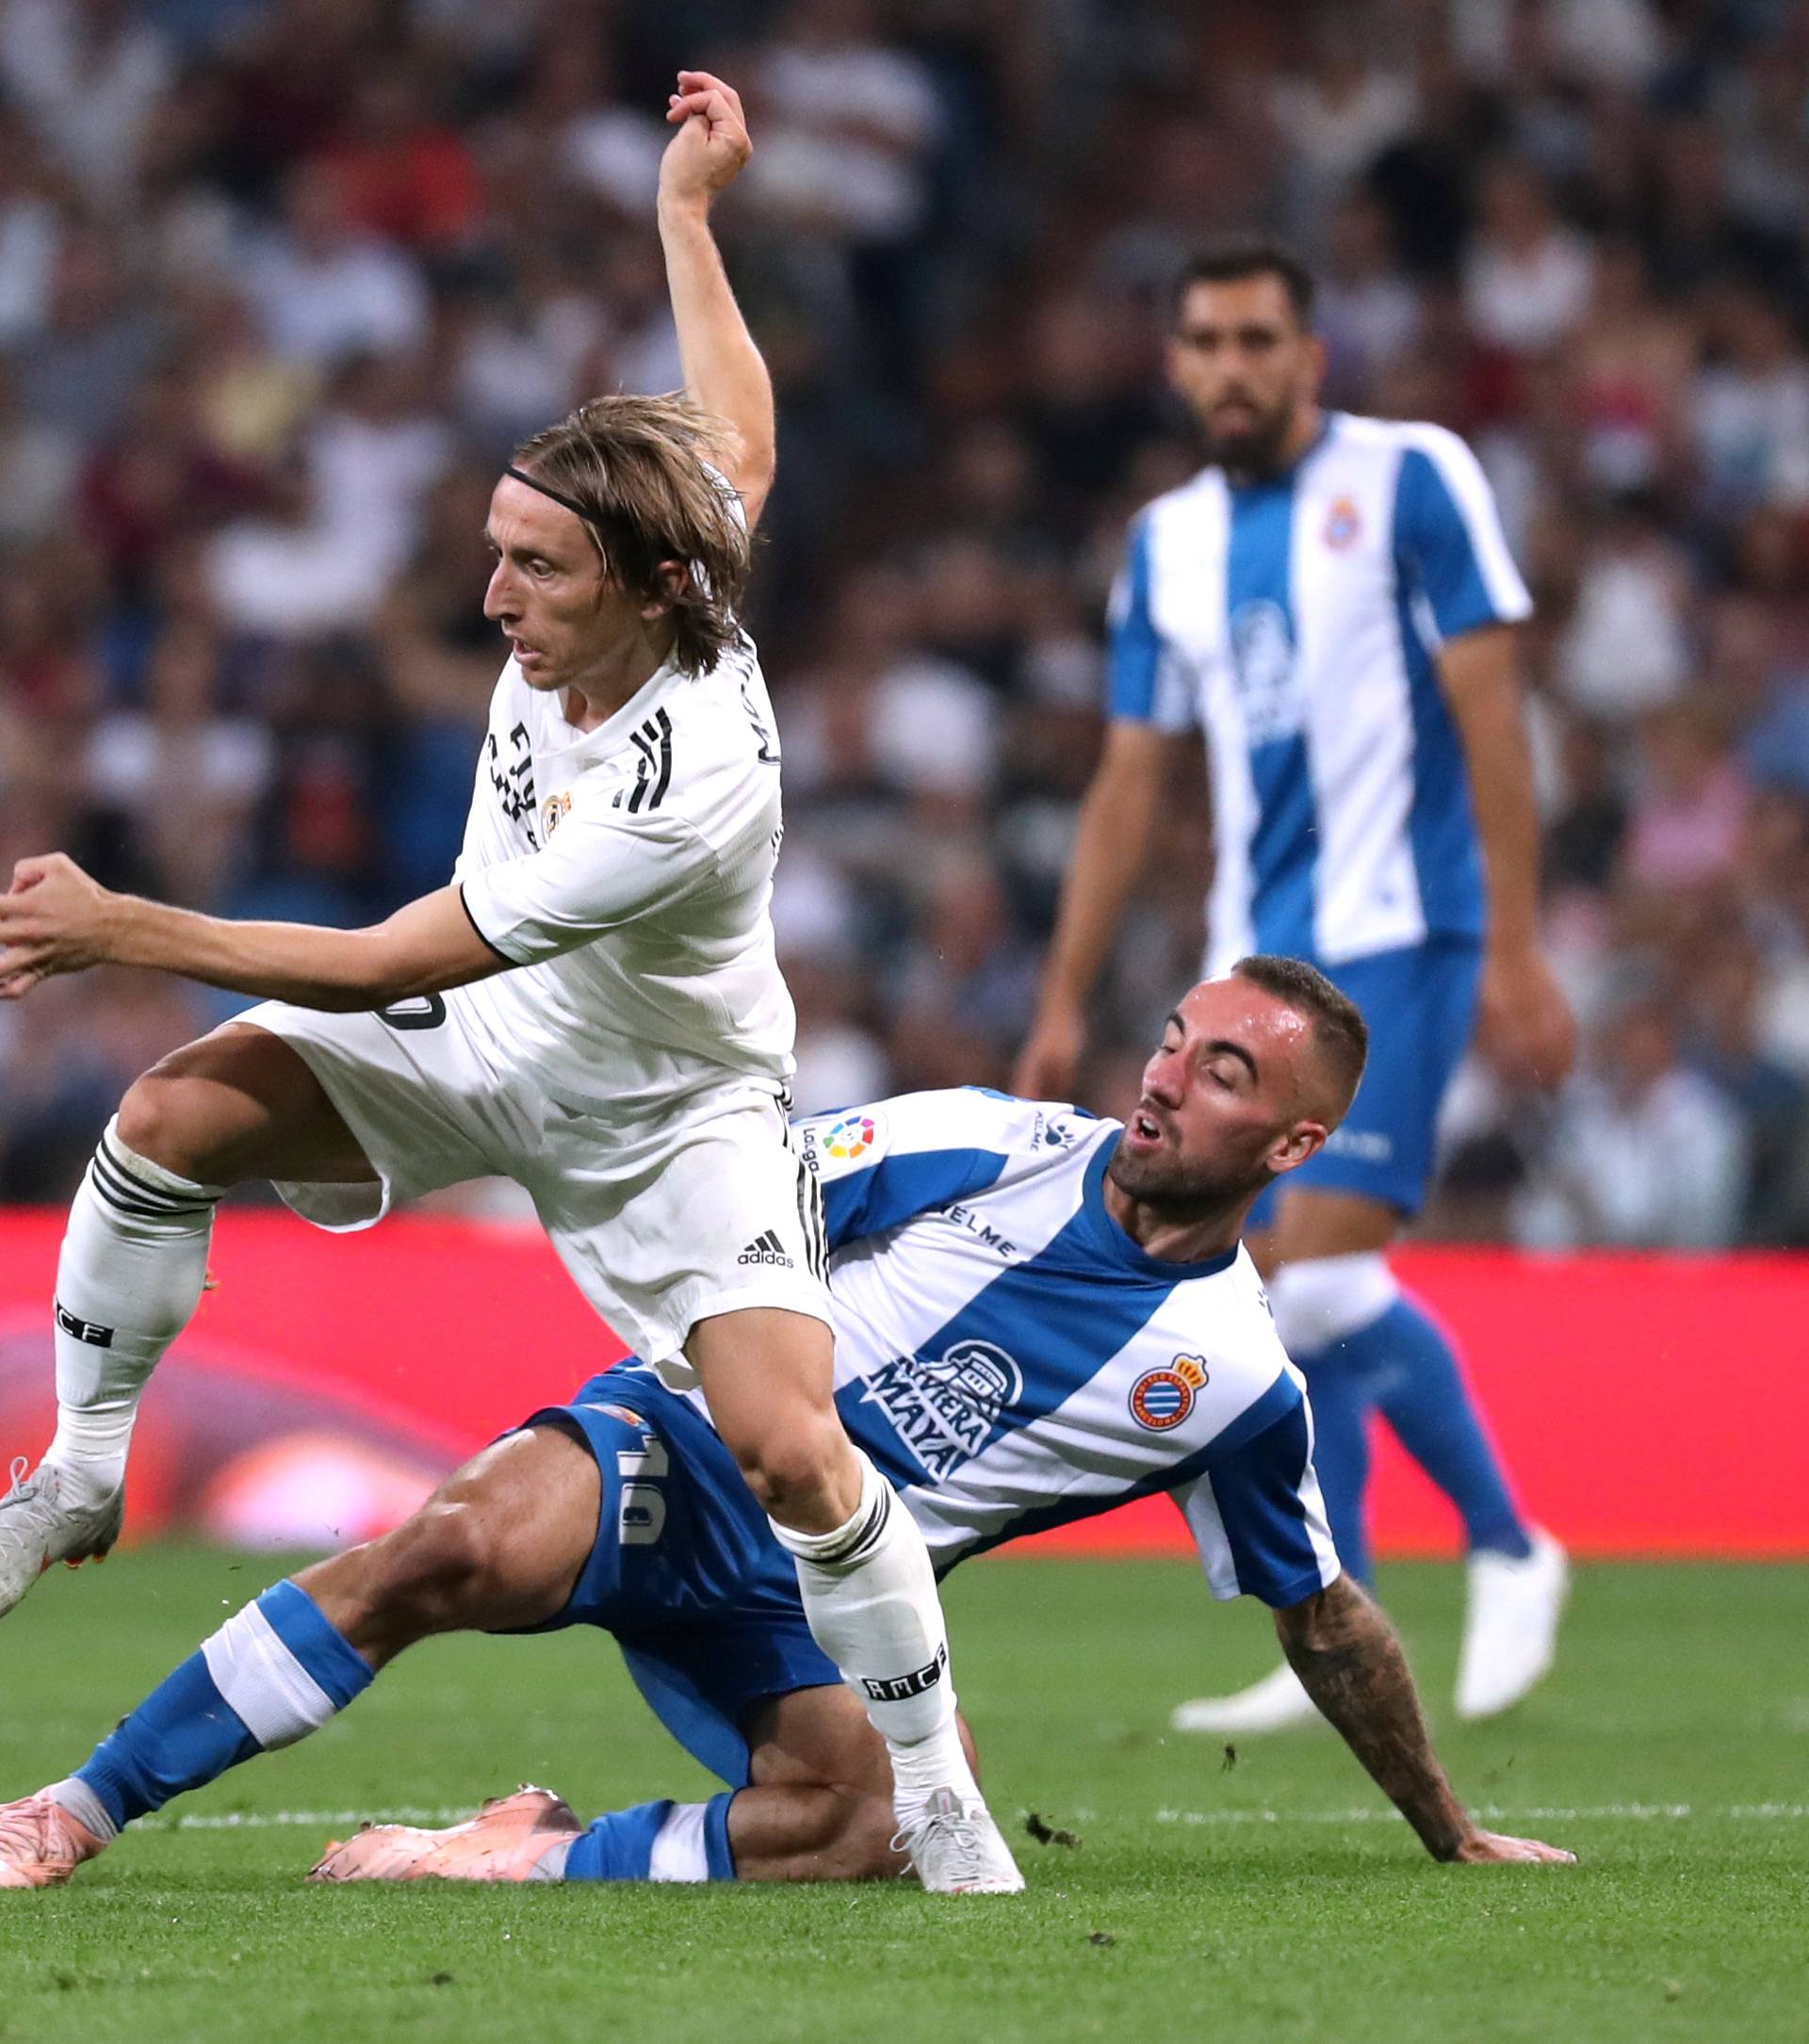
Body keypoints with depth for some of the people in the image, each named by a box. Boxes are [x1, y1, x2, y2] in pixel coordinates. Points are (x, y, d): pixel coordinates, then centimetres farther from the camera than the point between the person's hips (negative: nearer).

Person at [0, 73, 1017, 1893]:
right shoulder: (609, 612, -19)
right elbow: (736, 443, 7)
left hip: (666, 1122, -7)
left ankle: (943, 1815, -5)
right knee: (172, 1117, -14)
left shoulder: (688, 793, -39)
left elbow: (392, 964, -34)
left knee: (790, 1449, -21)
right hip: (481, 1041, 7)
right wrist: (686, 206, 13)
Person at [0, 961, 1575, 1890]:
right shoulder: (992, 1147, 0)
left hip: (800, 1602, 1)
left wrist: (1451, 1836, 19)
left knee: (857, 1820, -33)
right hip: (680, 1460, -1)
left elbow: (1326, 1621, 15)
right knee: (466, 1548, -34)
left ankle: (536, 1859, -13)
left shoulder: (1238, 1382, 3)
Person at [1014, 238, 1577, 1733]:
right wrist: (1065, 1005, 12)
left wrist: (1516, 950, -12)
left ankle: (1508, 1548, 0)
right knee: (1295, 1299, 1)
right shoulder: (1170, 543, 14)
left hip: (1393, 935, -6)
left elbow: (1489, 714, -6)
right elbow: (1131, 784, 16)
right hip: (1255, 961, 6)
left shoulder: (1410, 482, -3)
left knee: (1321, 1272, -17)